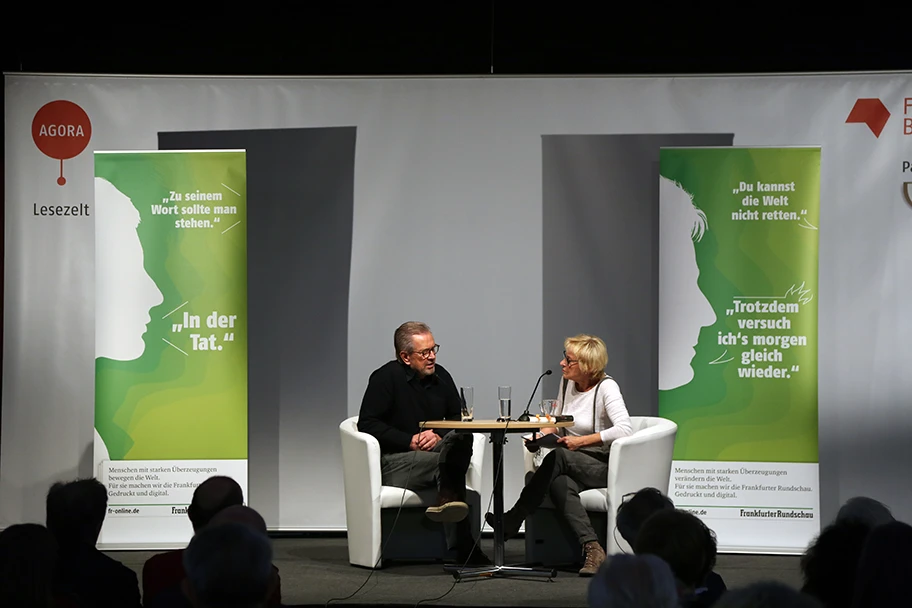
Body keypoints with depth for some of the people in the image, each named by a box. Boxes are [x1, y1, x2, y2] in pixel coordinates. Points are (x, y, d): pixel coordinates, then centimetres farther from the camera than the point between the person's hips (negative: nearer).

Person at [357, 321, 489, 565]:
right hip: (392, 463, -5)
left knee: (461, 439, -29)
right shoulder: (386, 377, -4)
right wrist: (411, 441, -15)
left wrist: (440, 437, -7)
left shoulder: (440, 376, 12)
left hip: (433, 453, 5)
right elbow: (367, 424, -9)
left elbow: (458, 419, 17)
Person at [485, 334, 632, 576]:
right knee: (558, 482, -32)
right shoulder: (567, 383, 10)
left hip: (603, 466, -5)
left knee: (558, 457, -33)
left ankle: (512, 522, -24)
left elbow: (624, 429, -24)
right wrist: (544, 432, 1)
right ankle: (593, 549, -42)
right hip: (572, 467, 5)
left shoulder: (606, 387, -11)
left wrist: (581, 441, -22)